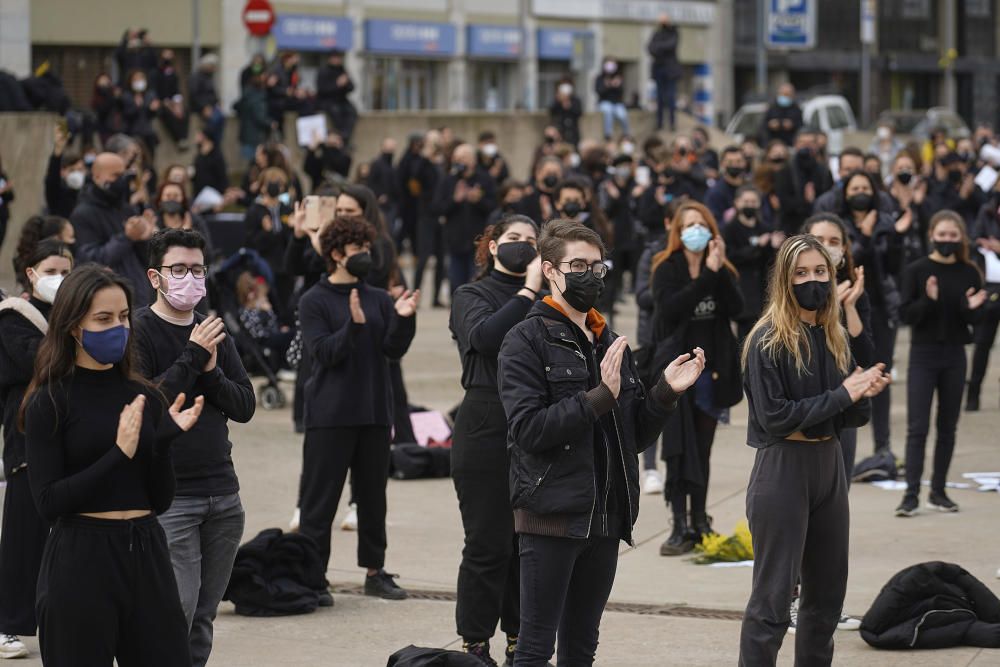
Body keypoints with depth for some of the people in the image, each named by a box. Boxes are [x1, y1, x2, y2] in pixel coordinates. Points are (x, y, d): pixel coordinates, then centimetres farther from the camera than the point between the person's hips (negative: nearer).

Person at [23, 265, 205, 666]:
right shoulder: (49, 403, -4)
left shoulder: (144, 396, 9)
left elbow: (161, 500, 8)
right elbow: (49, 503, -11)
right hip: (80, 562, -4)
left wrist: (166, 440, -8)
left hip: (147, 557, 4)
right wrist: (119, 453, -18)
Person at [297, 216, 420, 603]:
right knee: (321, 498, -2)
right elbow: (324, 352, -14)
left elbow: (394, 350, 1)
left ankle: (375, 571, 18)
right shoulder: (314, 302, -3)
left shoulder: (379, 300, 10)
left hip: (374, 412, 5)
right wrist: (353, 324, -27)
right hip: (330, 415, -5)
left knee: (373, 495, 10)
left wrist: (403, 319, -16)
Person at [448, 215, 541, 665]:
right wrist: (528, 292, -16)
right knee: (489, 543, -3)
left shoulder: (545, 300, 13)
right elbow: (484, 336, -19)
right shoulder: (472, 296, 4)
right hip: (486, 430, -4)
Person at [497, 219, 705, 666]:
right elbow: (528, 428, -17)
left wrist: (666, 392, -1)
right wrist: (599, 397, -20)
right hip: (552, 515, -7)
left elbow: (637, 436, 16)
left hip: (606, 519, 7)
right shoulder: (528, 340, -5)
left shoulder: (610, 342, 16)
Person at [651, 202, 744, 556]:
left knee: (702, 450, 9)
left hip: (711, 370, 3)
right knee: (679, 451, -7)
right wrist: (706, 275, -23)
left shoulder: (721, 269, 7)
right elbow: (670, 307, -21)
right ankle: (680, 528, -7)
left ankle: (699, 524, 16)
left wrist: (720, 271, -20)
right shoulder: (667, 269, -2)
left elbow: (737, 308, -9)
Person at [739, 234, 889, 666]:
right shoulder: (768, 341, -11)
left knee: (827, 593, 12)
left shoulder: (834, 338, 9)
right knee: (773, 598, -4)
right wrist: (841, 395, -16)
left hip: (828, 467, 7)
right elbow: (774, 417, -18)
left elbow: (855, 417, 9)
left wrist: (862, 394, -13)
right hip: (783, 470, -7)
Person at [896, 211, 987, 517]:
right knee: (917, 427, -6)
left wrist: (972, 307, -17)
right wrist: (929, 300, -25)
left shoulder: (969, 273, 2)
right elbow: (907, 315, -8)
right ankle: (911, 494, -7)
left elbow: (976, 320, 5)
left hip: (954, 355, 3)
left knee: (948, 426, 8)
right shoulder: (916, 271, -5)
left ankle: (938, 491, 17)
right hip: (923, 354, -3)